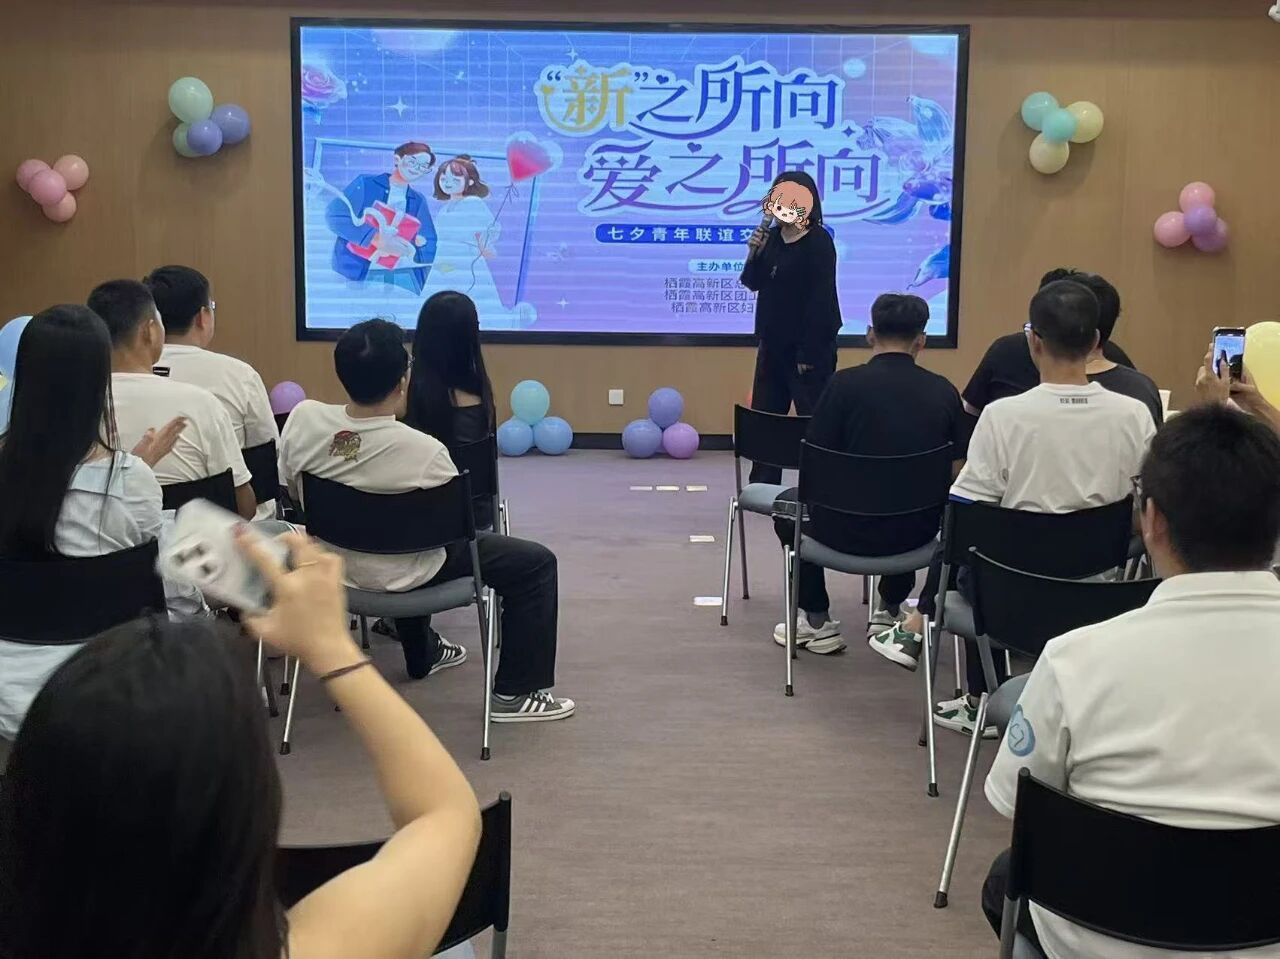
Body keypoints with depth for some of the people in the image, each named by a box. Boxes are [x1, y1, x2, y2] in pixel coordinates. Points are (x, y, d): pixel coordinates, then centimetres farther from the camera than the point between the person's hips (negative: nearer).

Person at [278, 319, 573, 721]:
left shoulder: (303, 417, -18)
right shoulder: (424, 450, -31)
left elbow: (292, 490, 0)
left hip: (332, 562, 6)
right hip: (398, 575, -6)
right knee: (537, 562, 6)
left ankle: (422, 652, 54)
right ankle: (517, 693, 11)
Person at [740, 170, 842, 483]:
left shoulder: (818, 243, -15)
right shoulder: (772, 237, 7)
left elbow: (821, 300, -18)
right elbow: (753, 284, 13)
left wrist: (808, 352, -20)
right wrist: (754, 254, -8)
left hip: (809, 346, -8)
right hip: (773, 343, 8)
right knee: (764, 416, 13)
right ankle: (762, 487, 24)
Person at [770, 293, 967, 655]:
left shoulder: (845, 383, -11)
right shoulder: (944, 392, -2)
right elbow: (957, 472, 6)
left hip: (850, 534, -3)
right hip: (916, 536, 3)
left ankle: (816, 622, 25)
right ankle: (890, 612, 40)